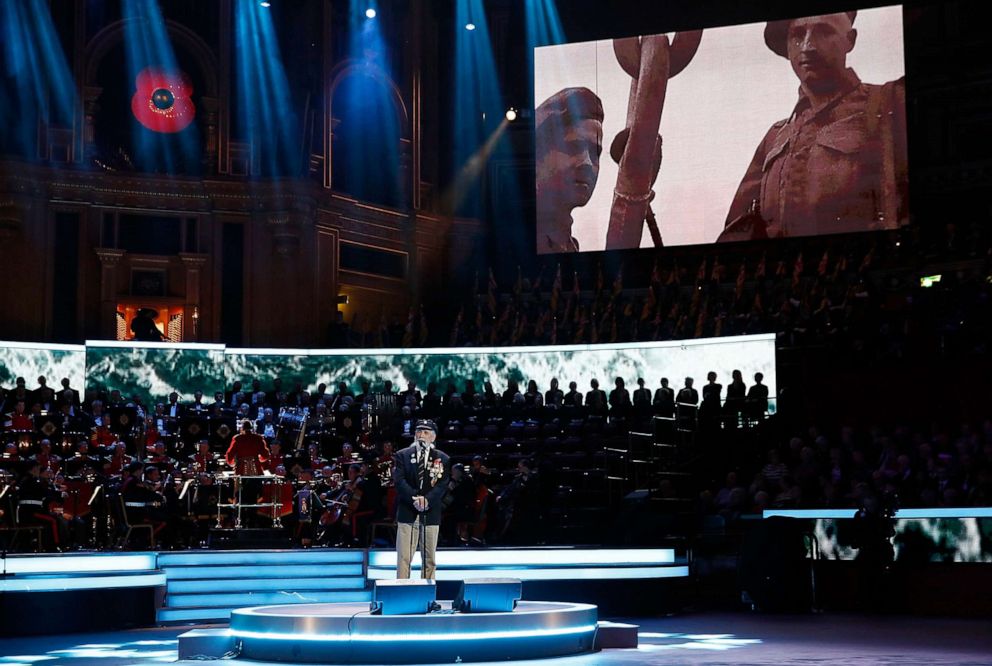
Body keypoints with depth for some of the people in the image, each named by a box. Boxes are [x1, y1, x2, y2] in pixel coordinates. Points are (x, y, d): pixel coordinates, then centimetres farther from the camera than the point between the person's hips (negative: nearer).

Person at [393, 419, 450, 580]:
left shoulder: (442, 458, 9)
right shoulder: (402, 455, 7)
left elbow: (442, 484, -2)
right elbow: (399, 480, -5)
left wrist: (427, 500, -19)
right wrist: (414, 499, -20)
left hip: (431, 513, 1)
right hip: (407, 512, -1)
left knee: (429, 558, 6)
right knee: (403, 556, -5)